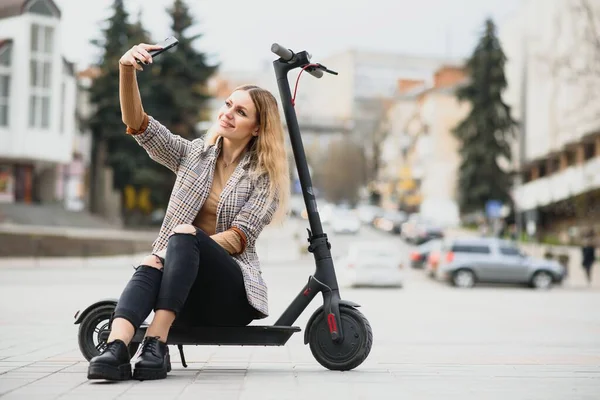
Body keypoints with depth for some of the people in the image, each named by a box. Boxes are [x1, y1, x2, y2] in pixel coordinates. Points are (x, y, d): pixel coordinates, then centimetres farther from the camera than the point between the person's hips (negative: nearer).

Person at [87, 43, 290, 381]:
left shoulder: (264, 177, 3)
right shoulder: (194, 154, 12)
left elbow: (239, 238, -8)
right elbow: (138, 125, -1)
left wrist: (186, 245, -22)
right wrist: (127, 71, -17)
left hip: (231, 296, -2)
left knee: (185, 235, -32)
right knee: (151, 268, -33)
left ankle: (156, 344, -41)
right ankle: (115, 350, -55)